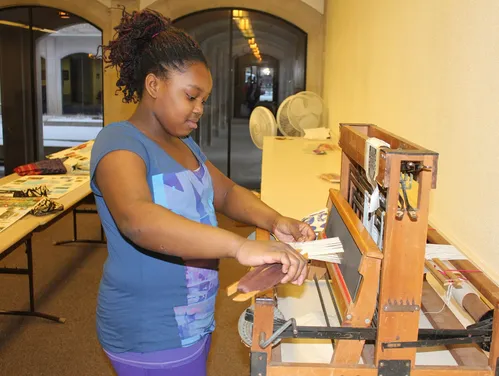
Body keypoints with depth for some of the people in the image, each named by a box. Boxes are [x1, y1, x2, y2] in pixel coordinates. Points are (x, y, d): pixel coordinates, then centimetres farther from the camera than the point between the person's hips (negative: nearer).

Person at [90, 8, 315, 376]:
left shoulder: (184, 144, 8)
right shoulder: (119, 142, -21)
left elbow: (226, 192, 9)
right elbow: (136, 218, -39)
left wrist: (274, 220, -12)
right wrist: (240, 246, -50)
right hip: (151, 336, -8)